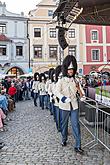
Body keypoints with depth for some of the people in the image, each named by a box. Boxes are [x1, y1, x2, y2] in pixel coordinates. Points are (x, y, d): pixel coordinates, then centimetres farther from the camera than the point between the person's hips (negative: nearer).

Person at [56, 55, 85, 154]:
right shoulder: (61, 81, -3)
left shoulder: (76, 81, 6)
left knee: (76, 125, -3)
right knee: (64, 123, 13)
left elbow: (81, 91, 5)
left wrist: (82, 95, -18)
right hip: (64, 106, -1)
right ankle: (64, 140, 35)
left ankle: (78, 146, 1)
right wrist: (63, 98, -31)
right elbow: (57, 92, -13)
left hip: (74, 106, 2)